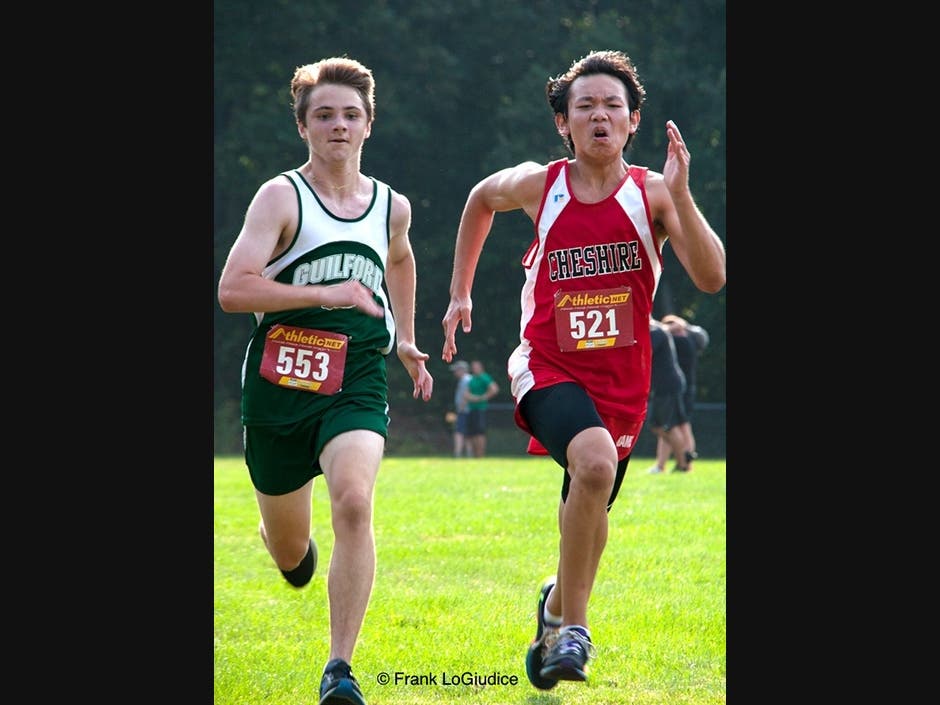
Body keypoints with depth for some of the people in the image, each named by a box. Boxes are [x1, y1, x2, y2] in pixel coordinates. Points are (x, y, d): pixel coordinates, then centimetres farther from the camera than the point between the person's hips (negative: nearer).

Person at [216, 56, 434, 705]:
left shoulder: (393, 207, 9)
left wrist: (405, 339, 30)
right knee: (289, 554, 10)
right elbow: (232, 290, -19)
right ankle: (295, 546, 52)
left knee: (354, 502, -27)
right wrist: (326, 293, -23)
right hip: (279, 384, -1)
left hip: (355, 387, 1)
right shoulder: (281, 197, -6)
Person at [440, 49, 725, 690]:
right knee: (595, 463, -31)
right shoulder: (538, 186, -4)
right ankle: (572, 628, -17)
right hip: (549, 368, -2)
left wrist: (680, 196, -29)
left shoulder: (652, 194, -7)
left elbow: (712, 278, -19)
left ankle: (558, 606, 48)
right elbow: (481, 199, 20)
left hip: (621, 379, 2)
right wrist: (461, 292, 22)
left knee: (589, 510, 14)